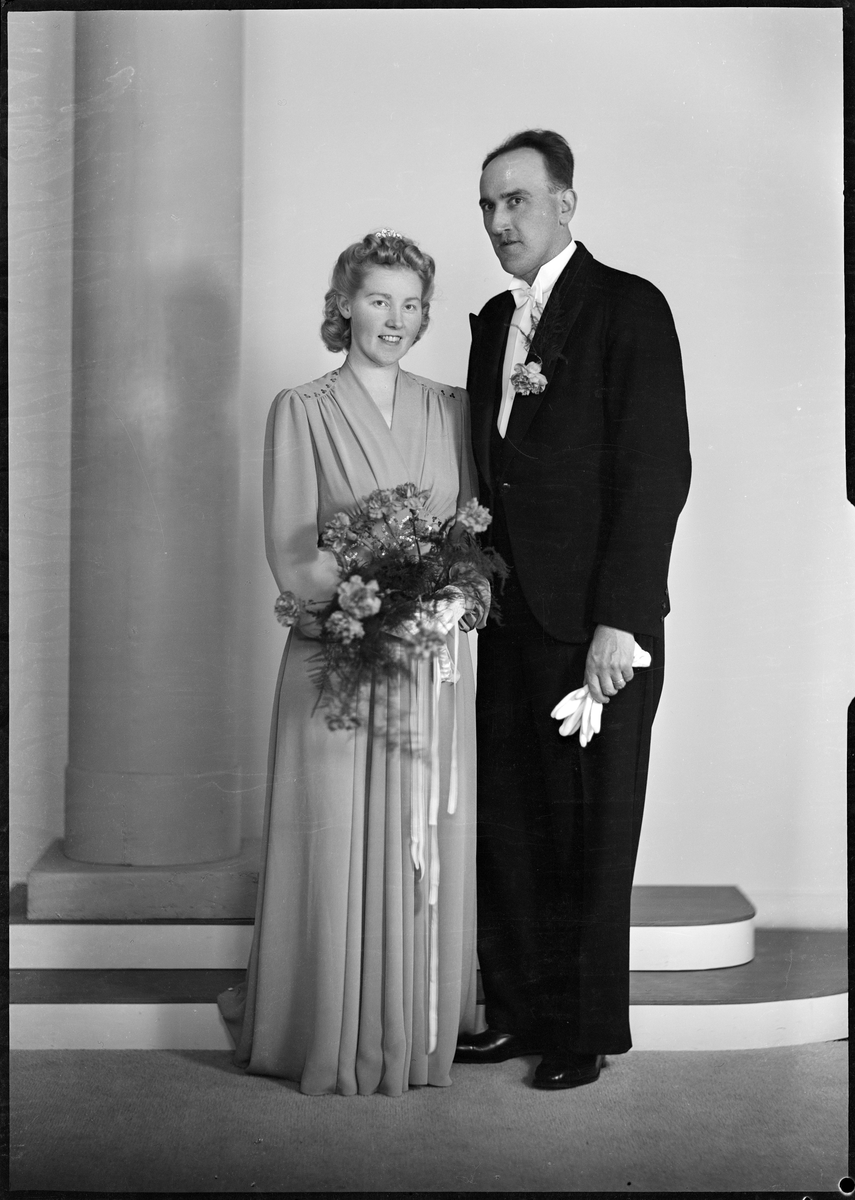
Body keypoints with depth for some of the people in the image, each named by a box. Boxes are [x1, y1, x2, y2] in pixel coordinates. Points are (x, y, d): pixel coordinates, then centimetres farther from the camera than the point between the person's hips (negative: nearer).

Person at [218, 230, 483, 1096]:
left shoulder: (450, 409, 13)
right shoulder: (301, 411, 2)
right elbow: (291, 556, -4)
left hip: (436, 665, 3)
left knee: (431, 852, 5)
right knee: (338, 851, -1)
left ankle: (419, 1035, 19)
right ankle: (334, 1042, 15)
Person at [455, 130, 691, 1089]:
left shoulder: (628, 307, -6)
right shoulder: (492, 322, 16)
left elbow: (658, 472, -12)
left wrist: (618, 621, -17)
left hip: (595, 622, -6)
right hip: (510, 616, 6)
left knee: (591, 836, 3)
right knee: (507, 826, 9)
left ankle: (586, 1030, 16)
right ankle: (517, 1011, 22)